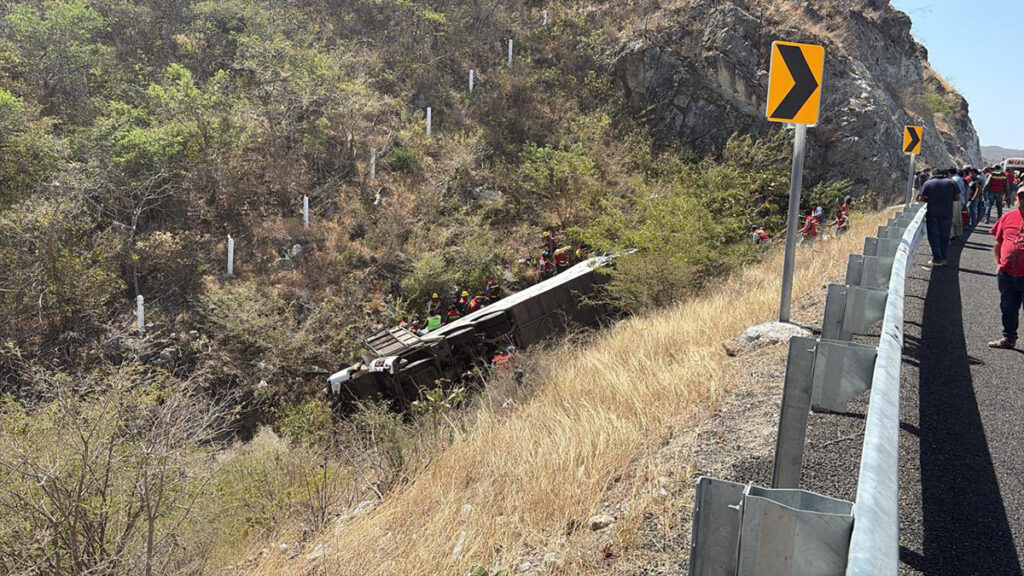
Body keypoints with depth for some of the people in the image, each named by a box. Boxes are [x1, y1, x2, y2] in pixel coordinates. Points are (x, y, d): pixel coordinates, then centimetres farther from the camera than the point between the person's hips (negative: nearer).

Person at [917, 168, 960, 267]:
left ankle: (937, 259, 2)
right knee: (944, 237, 10)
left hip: (932, 214, -2)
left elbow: (921, 198, -7)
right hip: (947, 214, 2)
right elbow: (957, 197, 3)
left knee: (934, 237, 4)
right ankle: (943, 258, 13)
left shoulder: (928, 183, 0)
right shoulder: (951, 183, 4)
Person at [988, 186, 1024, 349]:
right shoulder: (1008, 217, 5)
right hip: (1006, 274, 5)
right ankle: (1008, 338, 36)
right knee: (1008, 309, 19)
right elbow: (998, 243, 13)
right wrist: (997, 263, 5)